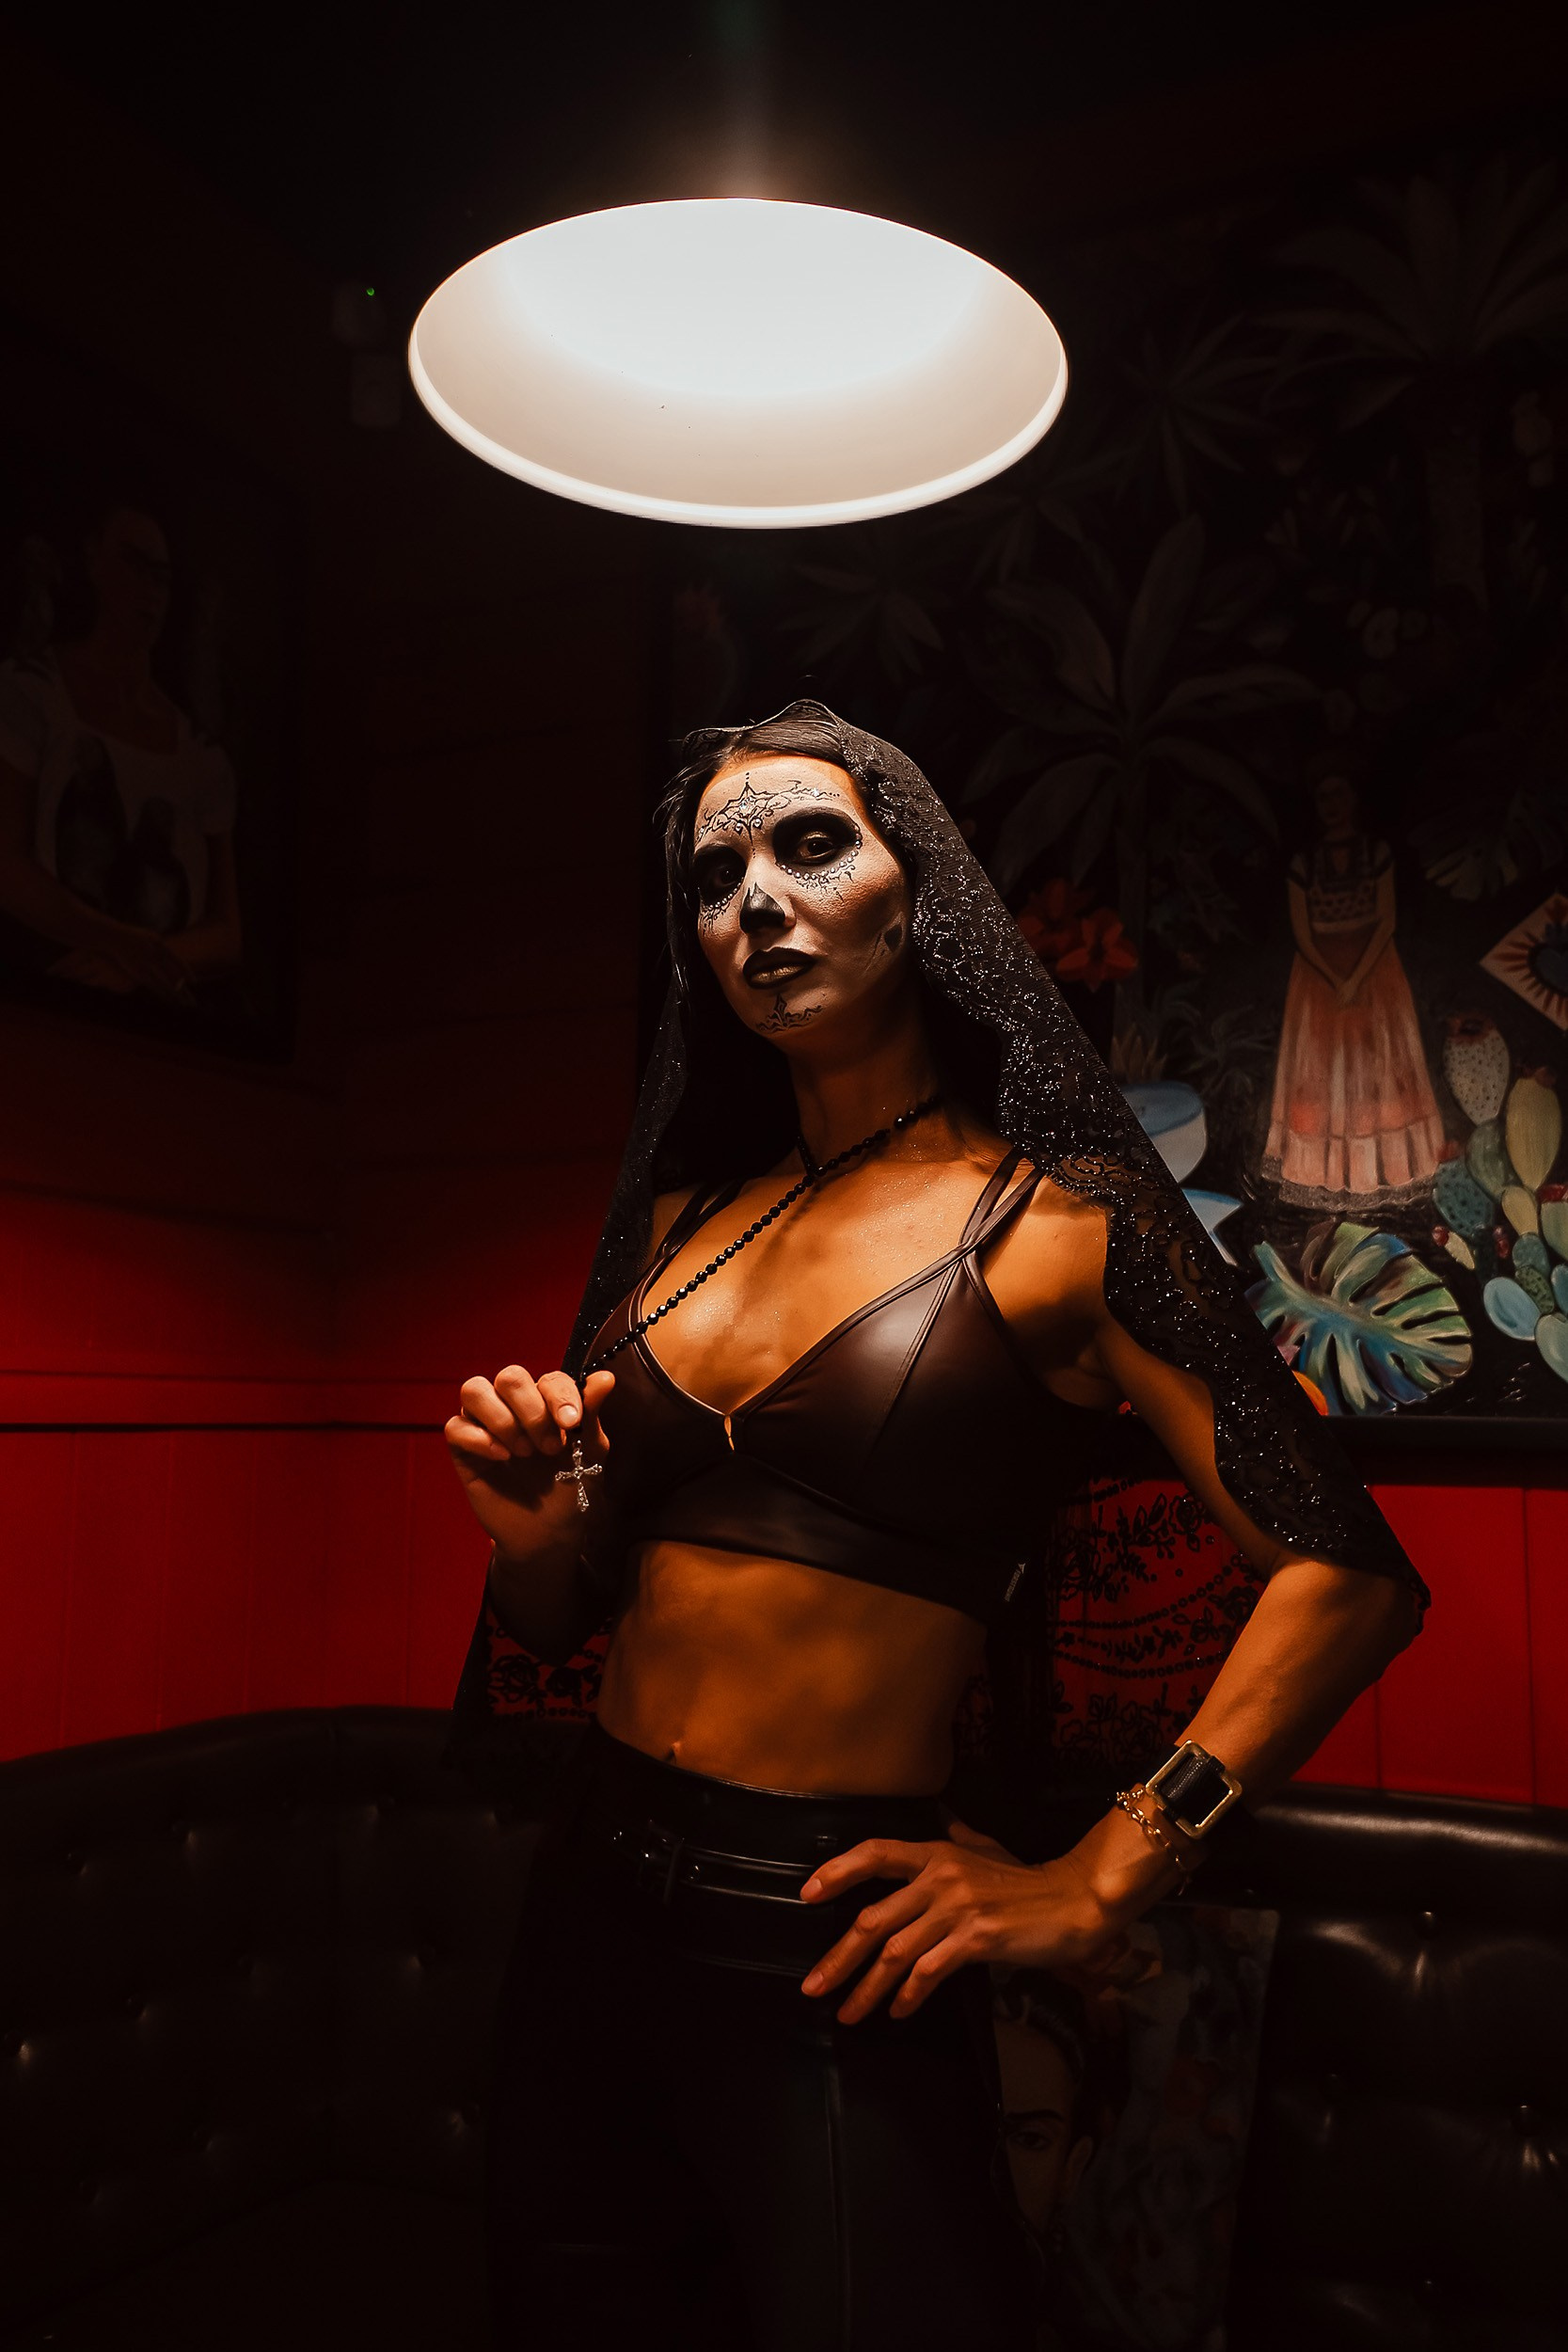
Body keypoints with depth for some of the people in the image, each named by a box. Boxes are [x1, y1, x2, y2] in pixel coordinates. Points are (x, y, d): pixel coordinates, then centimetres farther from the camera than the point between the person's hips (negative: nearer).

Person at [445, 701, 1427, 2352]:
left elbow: (1348, 1574, -14)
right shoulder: (683, 1216, 7)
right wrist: (532, 1517, -10)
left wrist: (1093, 1890, -15)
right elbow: (559, 1615, 13)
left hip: (829, 1960, -5)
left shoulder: (1060, 1222, -8)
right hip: (586, 1905, 6)